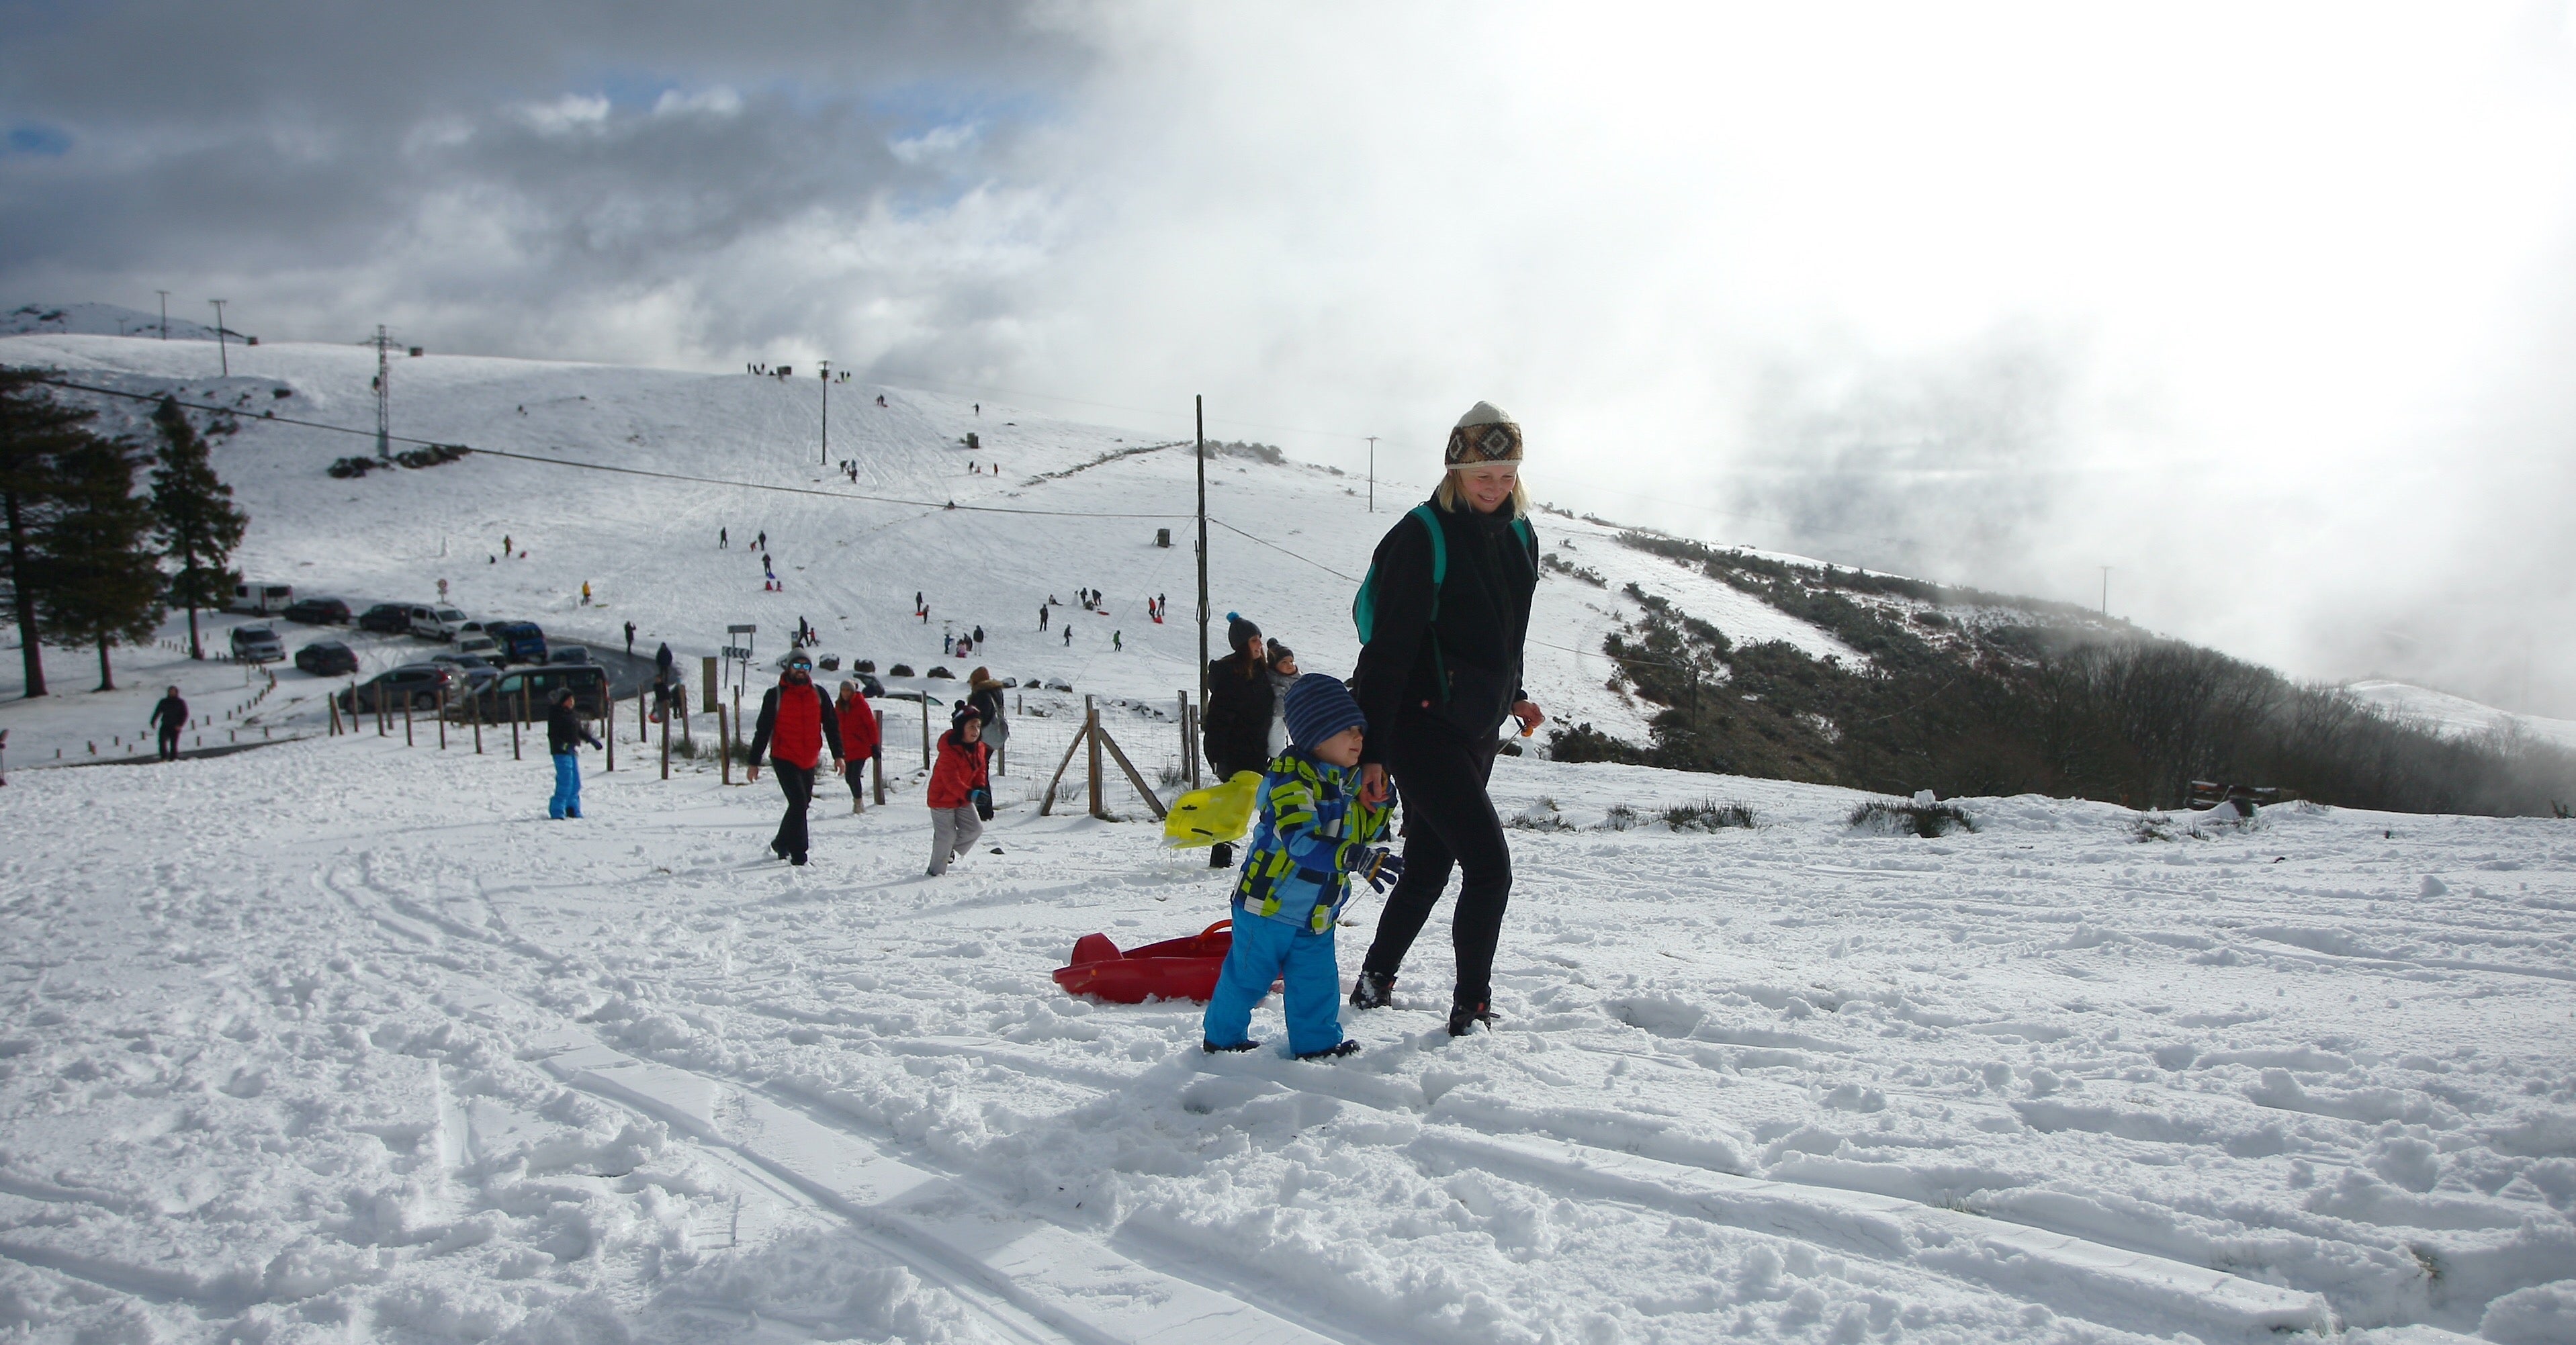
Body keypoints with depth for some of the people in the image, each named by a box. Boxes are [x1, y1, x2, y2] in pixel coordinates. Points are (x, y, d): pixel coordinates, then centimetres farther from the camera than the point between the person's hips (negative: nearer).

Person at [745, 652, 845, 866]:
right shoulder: (775, 695, -3)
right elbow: (763, 729, 0)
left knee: (801, 804, 13)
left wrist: (838, 755, 0)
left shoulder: (818, 694, 7)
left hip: (809, 761, 5)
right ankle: (798, 855, -10)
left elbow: (831, 725, 9)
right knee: (799, 802, -15)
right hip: (784, 759, -5)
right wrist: (754, 762, -1)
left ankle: (781, 843, 34)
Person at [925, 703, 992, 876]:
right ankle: (937, 871, 12)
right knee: (946, 835, -4)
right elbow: (950, 779, -32)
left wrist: (980, 789, -7)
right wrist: (970, 794, -43)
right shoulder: (949, 750, -26)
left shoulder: (979, 748, 0)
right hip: (942, 798, -7)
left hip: (964, 799, 7)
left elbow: (980, 772, 12)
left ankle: (949, 850, 27)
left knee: (975, 828, 3)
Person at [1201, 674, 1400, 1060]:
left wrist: (1378, 797, -4)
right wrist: (1356, 859, -42)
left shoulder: (1350, 781, 7)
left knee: (1317, 982, 11)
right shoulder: (1292, 778, -22)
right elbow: (1299, 841, -34)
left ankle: (1316, 1042, 26)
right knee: (1247, 976, 5)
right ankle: (1221, 1037, 23)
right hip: (1269, 904, -7)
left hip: (1316, 914, 7)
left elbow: (1367, 833, 15)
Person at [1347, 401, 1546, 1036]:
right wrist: (1372, 748, -18)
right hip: (1422, 727, -7)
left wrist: (1513, 696, 18)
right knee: (1490, 864, -14)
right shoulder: (1422, 536, -13)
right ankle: (1471, 1009, -2)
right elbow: (1388, 648, -16)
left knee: (1428, 870, 15)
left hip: (1475, 732, 8)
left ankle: (1375, 984, 33)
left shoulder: (1519, 537, 10)